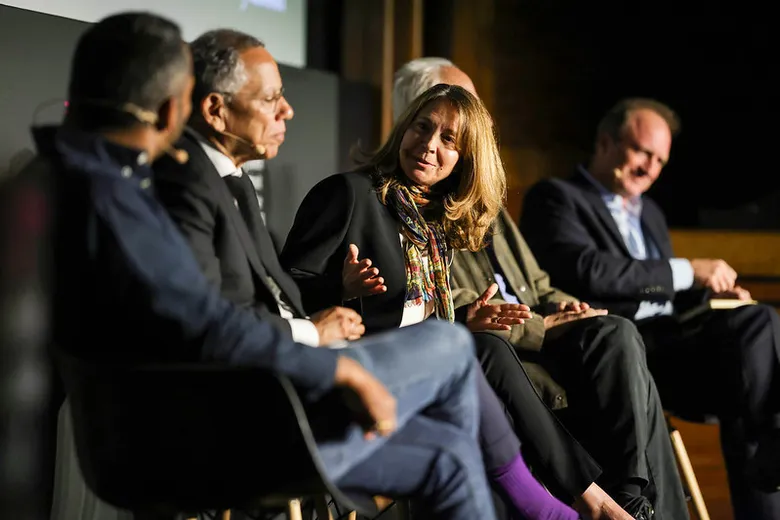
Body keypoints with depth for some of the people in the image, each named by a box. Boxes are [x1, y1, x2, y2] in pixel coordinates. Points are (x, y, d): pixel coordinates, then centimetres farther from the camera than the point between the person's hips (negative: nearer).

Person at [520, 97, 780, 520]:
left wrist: (714, 292, 6)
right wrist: (687, 271, -11)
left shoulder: (649, 212, 30)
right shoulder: (555, 197, 4)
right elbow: (588, 271, -14)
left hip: (667, 341, 8)